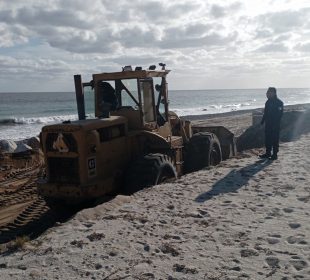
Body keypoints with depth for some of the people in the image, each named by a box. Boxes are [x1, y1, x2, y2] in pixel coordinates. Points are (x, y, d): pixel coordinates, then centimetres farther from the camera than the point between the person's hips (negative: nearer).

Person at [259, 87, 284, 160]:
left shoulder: (279, 102, -11)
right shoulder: (268, 101, 12)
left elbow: (279, 114, -15)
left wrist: (276, 123, -21)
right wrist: (262, 121, 15)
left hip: (275, 125, -7)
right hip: (268, 124, 7)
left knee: (275, 139, -1)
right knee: (267, 139, 11)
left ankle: (275, 154, 6)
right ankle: (268, 153, 20)